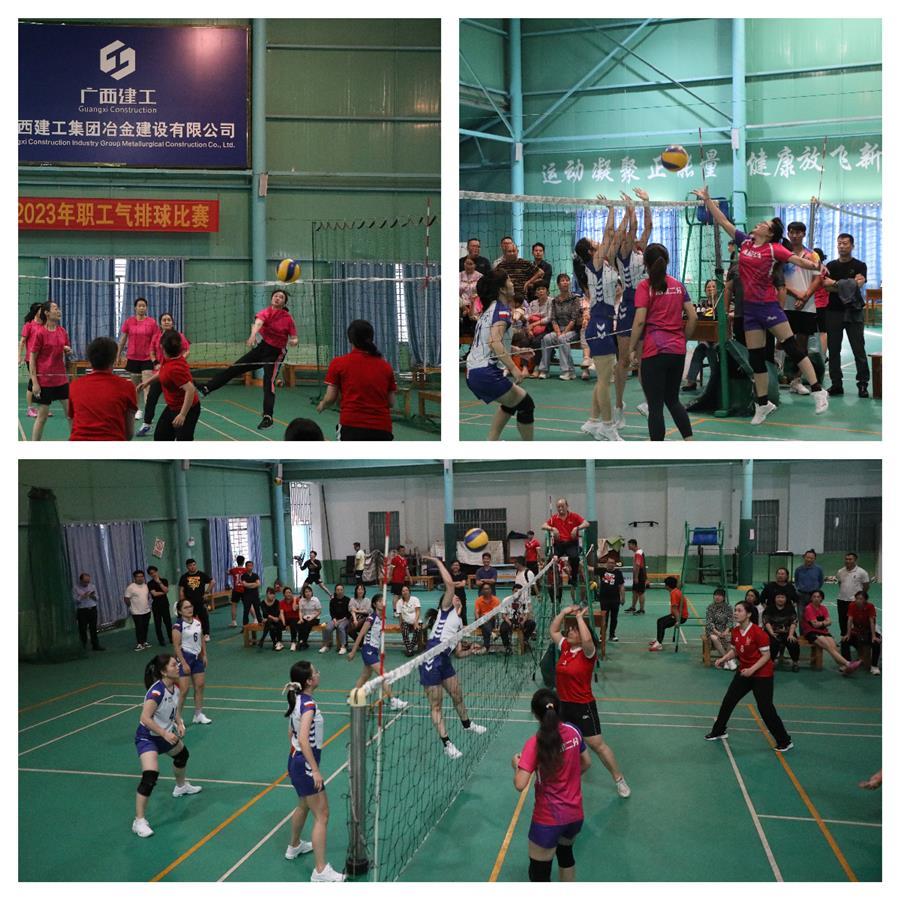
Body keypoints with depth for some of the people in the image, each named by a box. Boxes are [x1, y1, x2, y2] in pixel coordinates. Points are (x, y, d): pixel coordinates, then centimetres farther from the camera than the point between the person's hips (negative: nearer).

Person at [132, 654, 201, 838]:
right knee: (150, 776, -23)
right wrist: (165, 734, -32)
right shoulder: (157, 691, -31)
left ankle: (181, 787, 61)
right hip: (147, 737, -9)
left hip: (165, 734, 9)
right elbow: (145, 718, -33)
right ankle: (139, 821, -13)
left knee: (182, 754, 30)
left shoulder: (175, 687, -6)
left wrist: (179, 723, -5)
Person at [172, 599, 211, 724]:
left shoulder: (197, 621, 4)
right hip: (185, 657, -7)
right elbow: (177, 646, -17)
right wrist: (184, 663, -19)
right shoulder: (178, 626, -17)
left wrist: (204, 655, 9)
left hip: (197, 657, 7)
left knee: (200, 686, 10)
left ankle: (198, 715, 22)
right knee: (184, 690, -8)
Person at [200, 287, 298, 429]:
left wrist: (294, 341, -29)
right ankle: (207, 388, 14)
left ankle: (268, 417, -10)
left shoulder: (288, 318, -9)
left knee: (268, 383, -15)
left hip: (276, 353, -4)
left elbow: (294, 339, -4)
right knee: (234, 368, 6)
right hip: (262, 347, 4)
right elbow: (258, 323, -25)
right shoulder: (265, 312, -4)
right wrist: (253, 335, -46)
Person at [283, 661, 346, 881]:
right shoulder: (308, 704, -24)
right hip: (306, 764, -10)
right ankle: (321, 871, -1)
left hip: (296, 760, 10)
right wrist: (315, 771, -31)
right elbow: (303, 740, -32)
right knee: (322, 816, -4)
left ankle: (294, 846, 49)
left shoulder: (297, 700, 3)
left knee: (304, 806, 29)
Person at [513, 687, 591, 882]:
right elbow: (586, 763, 8)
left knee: (539, 873, 9)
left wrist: (516, 765, -7)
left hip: (548, 819, -6)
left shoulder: (535, 744, -24)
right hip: (576, 815, 6)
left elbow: (520, 785, -27)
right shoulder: (574, 731, -8)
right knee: (565, 852, 33)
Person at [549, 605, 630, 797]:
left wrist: (579, 617, -29)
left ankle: (619, 779, 10)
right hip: (563, 704, 7)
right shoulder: (565, 647, 1)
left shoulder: (588, 652, -18)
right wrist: (564, 612, -2)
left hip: (583, 706, -7)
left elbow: (587, 639, -41)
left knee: (597, 744, -3)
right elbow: (553, 631, 11)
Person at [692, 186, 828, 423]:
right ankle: (763, 404, 18)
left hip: (768, 305, -5)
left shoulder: (774, 248, -7)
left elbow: (796, 259, -19)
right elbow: (723, 221, 13)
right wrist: (707, 199, 14)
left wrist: (813, 265, -39)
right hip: (750, 307, 5)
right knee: (755, 358, 8)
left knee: (792, 348, -6)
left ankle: (818, 392, -1)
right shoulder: (745, 241, 8)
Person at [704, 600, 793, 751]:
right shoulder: (735, 631, -3)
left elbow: (766, 655, -19)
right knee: (728, 701, 10)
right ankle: (719, 731, 28)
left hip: (762, 675, -7)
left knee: (765, 708, -5)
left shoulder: (758, 632, -23)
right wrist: (723, 659, -5)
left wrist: (752, 669, -26)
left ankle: (785, 742, 10)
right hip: (743, 672, 7)